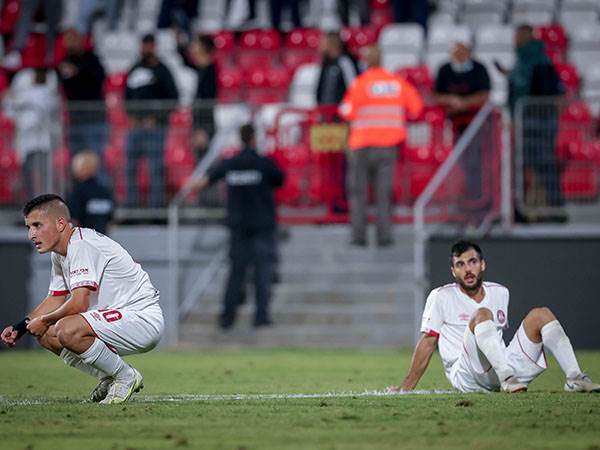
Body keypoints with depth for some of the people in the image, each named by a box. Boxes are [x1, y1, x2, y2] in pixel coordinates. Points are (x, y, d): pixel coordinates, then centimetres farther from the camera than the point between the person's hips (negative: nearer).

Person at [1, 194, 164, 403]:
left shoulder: (81, 245, -20)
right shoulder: (59, 253, 11)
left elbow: (79, 303, -26)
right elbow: (56, 299, 22)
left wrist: (43, 321, -10)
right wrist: (20, 327, 9)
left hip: (143, 318, -10)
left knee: (67, 330, -30)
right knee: (46, 335, 6)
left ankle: (126, 377, -11)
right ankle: (110, 378, 10)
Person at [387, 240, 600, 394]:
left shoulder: (500, 293, 17)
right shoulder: (441, 297, 2)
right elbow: (428, 342, 1)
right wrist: (406, 388, -3)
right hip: (467, 377, -5)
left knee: (541, 314, -5)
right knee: (482, 314, -28)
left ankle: (575, 379, -20)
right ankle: (507, 379, -45)